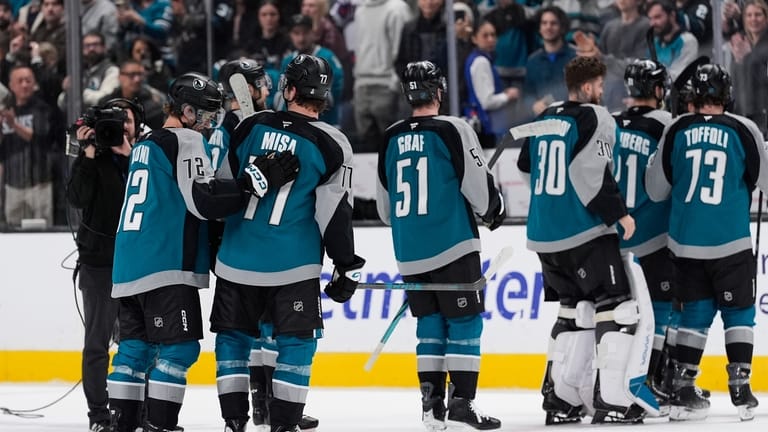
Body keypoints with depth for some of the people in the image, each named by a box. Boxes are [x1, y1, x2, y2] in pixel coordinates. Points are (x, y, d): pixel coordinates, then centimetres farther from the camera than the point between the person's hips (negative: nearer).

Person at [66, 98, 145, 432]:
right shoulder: (93, 160, 1)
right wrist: (89, 153, -20)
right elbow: (77, 198, -14)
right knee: (97, 340, -1)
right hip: (99, 263, -1)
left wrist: (128, 156, -19)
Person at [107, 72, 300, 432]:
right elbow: (204, 200, -17)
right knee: (179, 347, -7)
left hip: (128, 267, 9)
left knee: (135, 345, 11)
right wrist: (258, 179, -18)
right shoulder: (187, 141, -6)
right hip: (166, 267, -9)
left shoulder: (146, 144, 22)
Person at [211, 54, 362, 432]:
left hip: (238, 258, 3)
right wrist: (347, 268, 1)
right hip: (292, 265, -3)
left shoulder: (252, 126, 2)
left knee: (233, 335, 13)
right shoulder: (331, 145, -6)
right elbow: (335, 213, -8)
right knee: (296, 341, 5)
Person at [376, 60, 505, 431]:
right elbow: (478, 185, -9)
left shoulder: (391, 139, 8)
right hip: (451, 245, -5)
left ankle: (431, 398, 9)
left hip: (409, 252, 5)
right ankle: (462, 400, -8)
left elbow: (384, 205, 16)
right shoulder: (453, 130, -9)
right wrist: (494, 211, 12)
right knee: (465, 321, -1)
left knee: (430, 320, 13)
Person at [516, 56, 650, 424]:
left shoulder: (545, 119, 13)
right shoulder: (594, 119, -10)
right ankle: (610, 401, -11)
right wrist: (619, 213, -14)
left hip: (544, 234, 8)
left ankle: (560, 398, 16)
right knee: (617, 308, -3)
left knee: (576, 308, 19)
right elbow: (593, 174, -21)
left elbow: (526, 169, 24)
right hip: (584, 231, -8)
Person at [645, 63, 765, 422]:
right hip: (729, 242, -3)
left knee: (696, 311, 13)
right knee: (738, 312, 9)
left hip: (685, 241, 3)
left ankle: (682, 391, 8)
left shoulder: (677, 131, 1)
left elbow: (656, 189, 6)